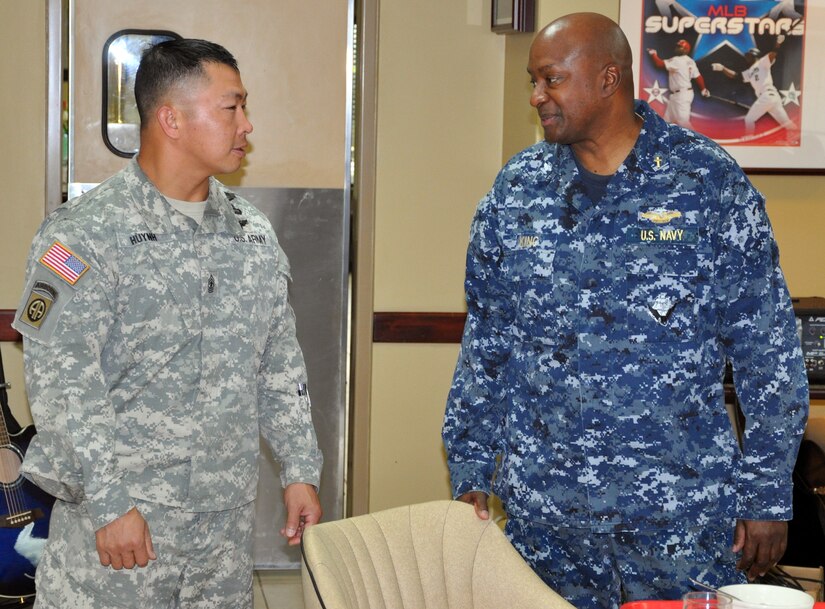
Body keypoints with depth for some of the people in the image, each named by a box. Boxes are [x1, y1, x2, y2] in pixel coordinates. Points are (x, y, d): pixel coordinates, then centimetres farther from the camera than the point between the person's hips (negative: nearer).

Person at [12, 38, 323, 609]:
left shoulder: (254, 233, 10)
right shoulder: (85, 233, -10)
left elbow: (281, 363, 15)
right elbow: (60, 380, -14)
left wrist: (301, 470, 10)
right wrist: (109, 503, -18)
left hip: (228, 522, 5)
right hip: (119, 522, -5)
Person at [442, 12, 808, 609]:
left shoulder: (709, 179, -5)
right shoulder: (516, 190, 5)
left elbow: (767, 348, -4)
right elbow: (486, 345, 11)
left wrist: (767, 495, -5)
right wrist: (471, 472, 8)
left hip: (684, 507, -2)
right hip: (544, 514, 3)